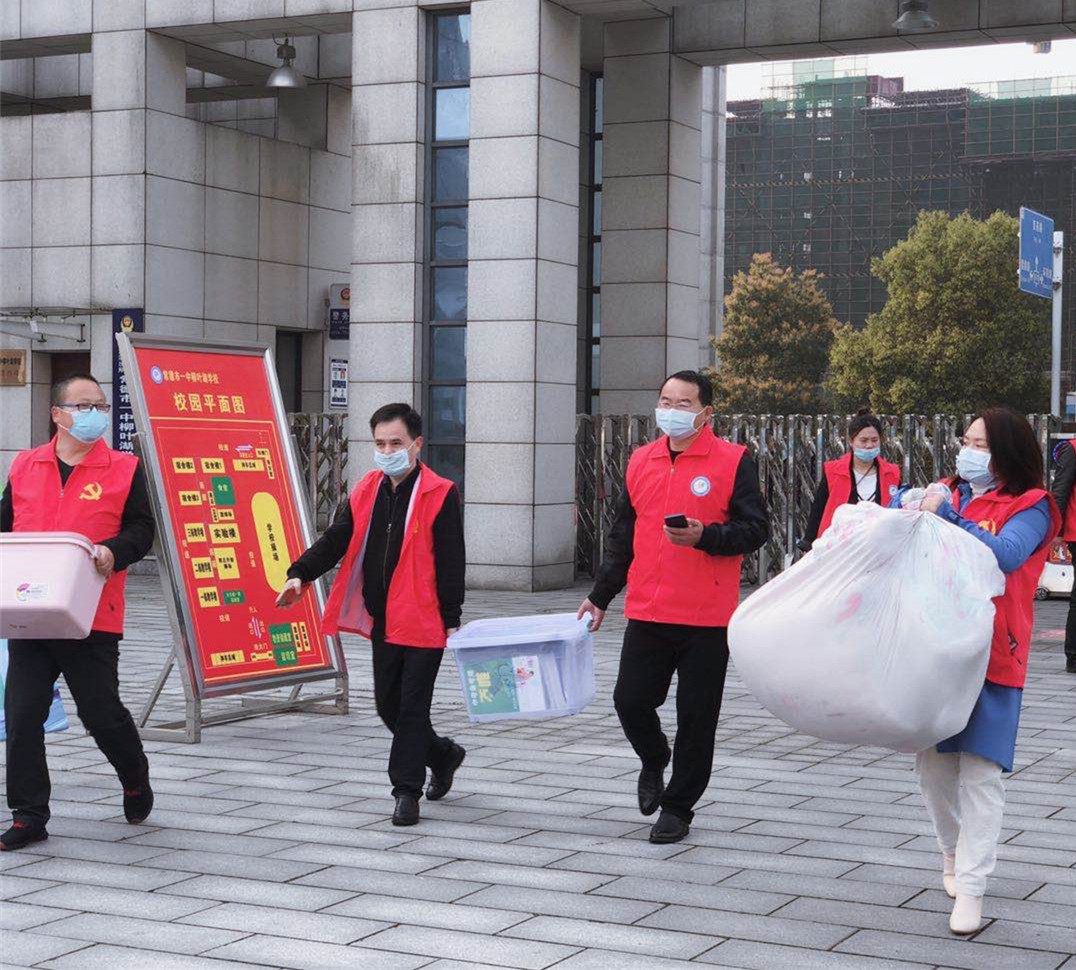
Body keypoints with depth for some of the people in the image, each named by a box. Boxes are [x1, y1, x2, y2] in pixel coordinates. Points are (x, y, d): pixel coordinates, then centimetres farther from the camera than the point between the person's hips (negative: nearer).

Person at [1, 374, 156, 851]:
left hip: (93, 617, -3)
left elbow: (141, 529, -1)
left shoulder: (124, 469, 2)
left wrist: (113, 552, -20)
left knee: (102, 713, 3)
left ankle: (136, 781, 32)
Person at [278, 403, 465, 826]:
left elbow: (451, 564, -10)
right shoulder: (365, 491, 9)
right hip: (383, 620, 7)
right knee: (387, 704, 14)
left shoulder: (439, 494, -8)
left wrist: (452, 620, -13)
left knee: (412, 706, -4)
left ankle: (407, 789, 6)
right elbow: (336, 540, 6)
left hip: (424, 621, -7)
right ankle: (443, 755, 36)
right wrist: (300, 575, -10)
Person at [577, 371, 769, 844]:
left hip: (707, 616, -4)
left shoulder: (733, 461, -3)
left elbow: (755, 529, -6)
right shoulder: (641, 460, 12)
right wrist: (600, 595, 18)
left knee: (697, 716, 2)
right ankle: (654, 762, 32)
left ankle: (678, 807, 17)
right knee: (630, 701, 1)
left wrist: (705, 536, -21)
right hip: (646, 612, 4)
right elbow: (623, 535, 19)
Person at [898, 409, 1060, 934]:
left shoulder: (1030, 506, -1)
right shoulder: (952, 495, 14)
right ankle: (953, 850, 33)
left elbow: (1005, 554, -19)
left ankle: (970, 887, -4)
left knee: (980, 769, -7)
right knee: (933, 760, 10)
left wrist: (944, 516, -19)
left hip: (992, 654, -5)